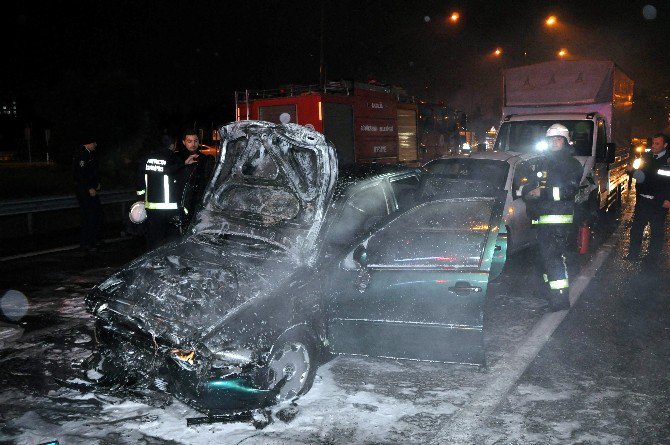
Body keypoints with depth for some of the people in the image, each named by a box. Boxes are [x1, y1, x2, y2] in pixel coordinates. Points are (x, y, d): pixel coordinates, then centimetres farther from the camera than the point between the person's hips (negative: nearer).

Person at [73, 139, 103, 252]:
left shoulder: (89, 154, 14)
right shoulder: (81, 154, -17)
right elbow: (80, 173, -23)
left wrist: (97, 183, 14)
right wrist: (89, 188, -21)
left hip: (91, 189, 10)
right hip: (83, 190, -10)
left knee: (98, 213, 13)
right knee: (88, 216, -7)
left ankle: (93, 240, 24)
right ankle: (85, 244, 2)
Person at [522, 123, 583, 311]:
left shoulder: (571, 164, -1)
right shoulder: (544, 163, 21)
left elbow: (569, 190, -16)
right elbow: (529, 187, 22)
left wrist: (543, 193, -19)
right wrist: (527, 191, -1)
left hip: (560, 218, -8)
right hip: (543, 219, 8)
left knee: (553, 256, -14)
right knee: (546, 255, 13)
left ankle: (561, 298, -13)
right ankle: (551, 292, 26)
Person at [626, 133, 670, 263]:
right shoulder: (646, 157, 6)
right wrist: (632, 170, -6)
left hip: (659, 203, -4)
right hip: (642, 200, 4)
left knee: (657, 231, 7)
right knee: (636, 228, 10)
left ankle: (652, 258, 19)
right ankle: (633, 254, 23)